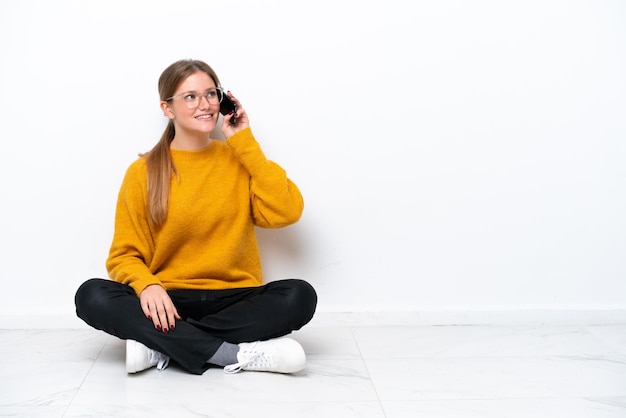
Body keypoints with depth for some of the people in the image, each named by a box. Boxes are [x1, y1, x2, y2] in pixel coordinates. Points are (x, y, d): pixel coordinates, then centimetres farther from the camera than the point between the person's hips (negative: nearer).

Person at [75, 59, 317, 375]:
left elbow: (284, 212, -11)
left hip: (234, 300, 1)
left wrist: (245, 143, -7)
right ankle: (241, 354, -27)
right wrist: (147, 285, -22)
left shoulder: (239, 159, 5)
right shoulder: (143, 172, 2)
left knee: (299, 296, -27)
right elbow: (125, 255, 1)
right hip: (168, 301, 0)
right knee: (92, 296, -26)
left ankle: (162, 345, -22)